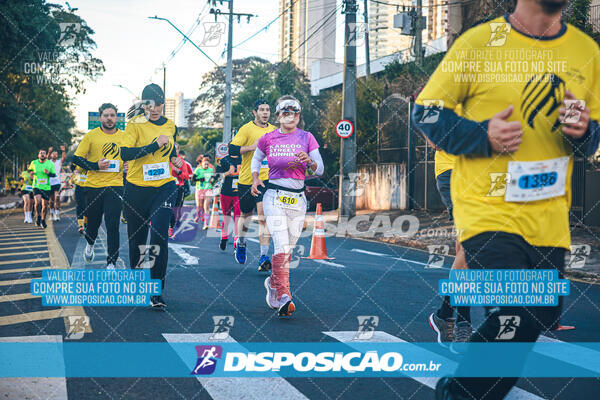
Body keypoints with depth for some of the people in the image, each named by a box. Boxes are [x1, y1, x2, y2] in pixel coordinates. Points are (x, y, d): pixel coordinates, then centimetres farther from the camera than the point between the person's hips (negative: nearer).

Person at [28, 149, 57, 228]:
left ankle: (43, 220, 26)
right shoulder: (34, 163, 3)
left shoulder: (50, 163, 1)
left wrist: (48, 173, -17)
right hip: (37, 186, -1)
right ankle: (38, 216, 4)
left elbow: (54, 174, 3)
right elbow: (29, 169, 21)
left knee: (45, 205, 6)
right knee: (37, 202, -22)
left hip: (46, 187, 1)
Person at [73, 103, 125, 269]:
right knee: (93, 222, 14)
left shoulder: (124, 137, 4)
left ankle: (111, 263, -3)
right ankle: (90, 244, 48)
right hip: (93, 185, 0)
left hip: (115, 185, 0)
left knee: (112, 225, -9)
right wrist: (96, 165, -15)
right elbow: (76, 158, -1)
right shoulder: (91, 136, -1)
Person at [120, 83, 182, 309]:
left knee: (159, 236, -14)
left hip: (164, 187, 1)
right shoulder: (135, 124, -5)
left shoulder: (170, 126, 10)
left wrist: (174, 159, 9)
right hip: (137, 188, -1)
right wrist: (154, 146, -23)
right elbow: (125, 153, -19)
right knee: (136, 238, 8)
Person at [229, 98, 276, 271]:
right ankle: (240, 243, 43)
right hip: (246, 179, -1)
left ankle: (264, 256, -17)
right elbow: (232, 149, -12)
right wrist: (252, 146, -19)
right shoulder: (246, 129, -3)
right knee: (246, 214, 15)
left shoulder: (274, 131, 11)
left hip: (266, 179, 2)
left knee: (264, 216, -13)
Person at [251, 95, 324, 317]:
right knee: (281, 244, -17)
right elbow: (256, 158, 23)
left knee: (289, 247, 8)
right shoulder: (268, 139, 4)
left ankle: (273, 282, 34)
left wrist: (309, 161, -20)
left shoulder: (306, 138, 4)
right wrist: (255, 178, 6)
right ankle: (283, 295, -19)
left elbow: (320, 169, 1)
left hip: (298, 198, 2)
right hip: (274, 196, -2)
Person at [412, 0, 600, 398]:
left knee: (540, 316, 8)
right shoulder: (479, 42, -5)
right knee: (516, 318, -19)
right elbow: (426, 112, -2)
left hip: (550, 221, 6)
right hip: (489, 212, -5)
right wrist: (483, 136, -18)